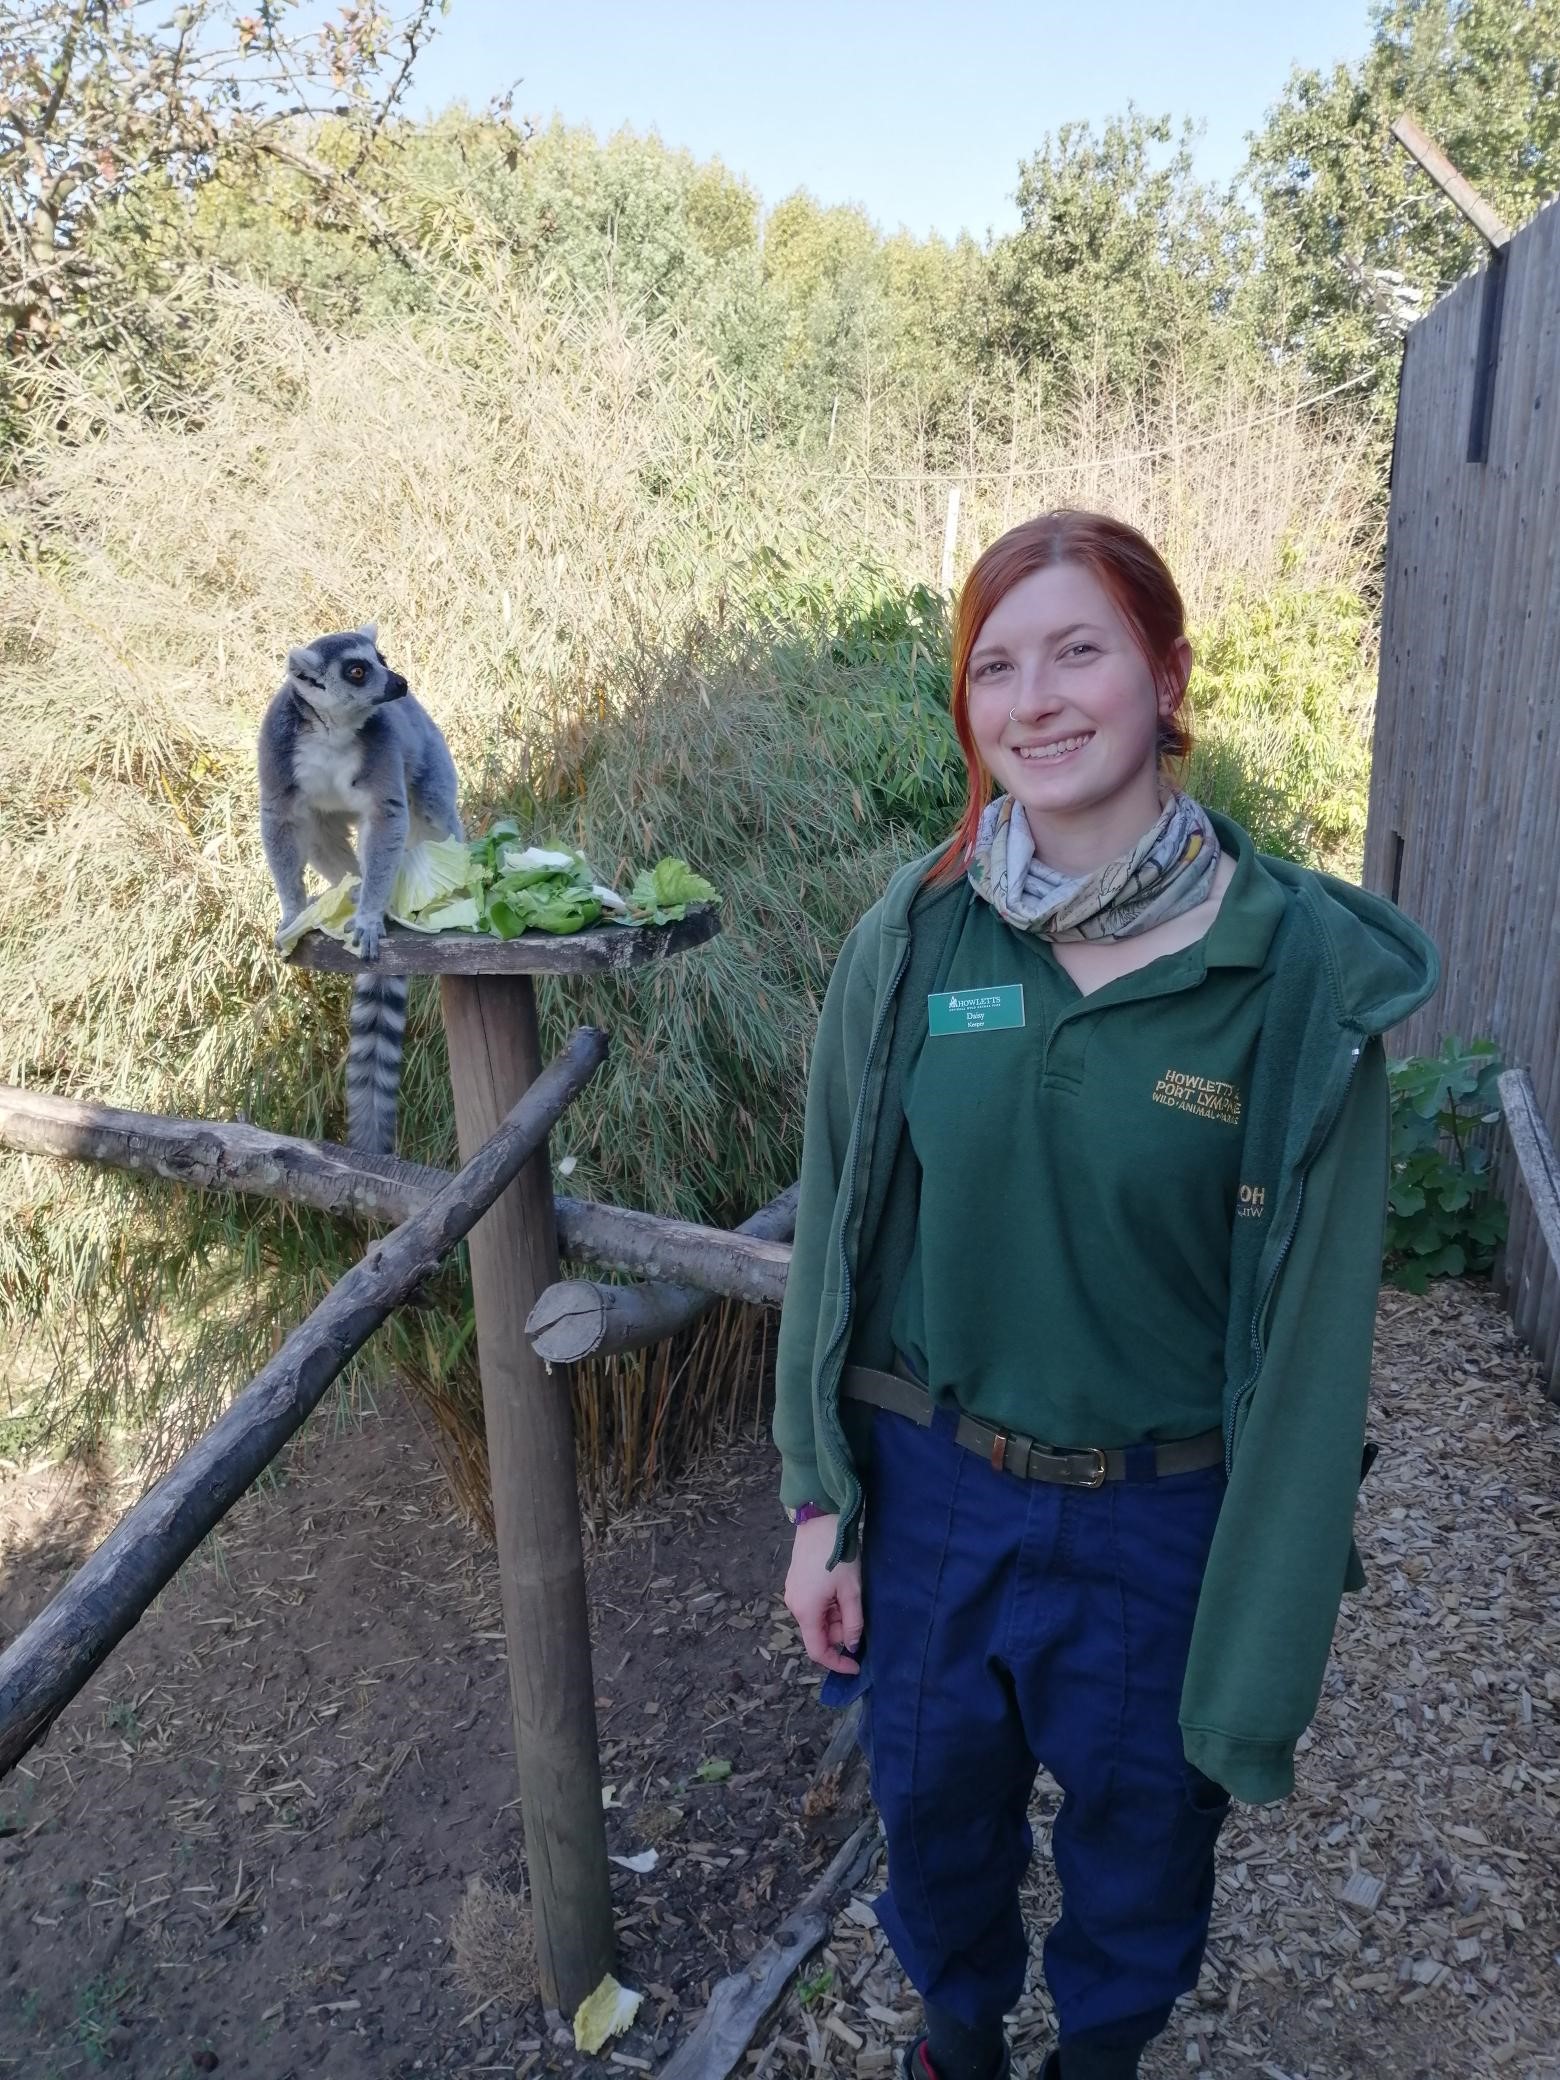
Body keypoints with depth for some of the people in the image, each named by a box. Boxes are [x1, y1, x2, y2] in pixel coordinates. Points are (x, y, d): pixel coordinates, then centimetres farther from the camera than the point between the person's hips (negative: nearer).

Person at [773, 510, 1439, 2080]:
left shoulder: (1301, 969, -17)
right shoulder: (909, 944, -10)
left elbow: (1314, 1325, -12)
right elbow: (831, 1235, -1)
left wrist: (1269, 1652, -8)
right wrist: (822, 1505, 1)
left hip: (1161, 1521, -1)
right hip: (930, 1488, 2)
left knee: (1139, 1836, 23)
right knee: (936, 1808, 25)